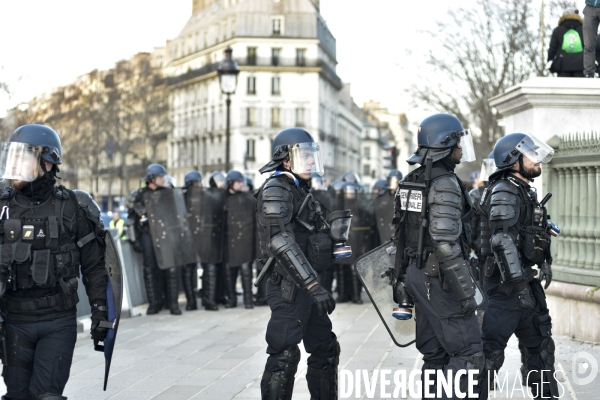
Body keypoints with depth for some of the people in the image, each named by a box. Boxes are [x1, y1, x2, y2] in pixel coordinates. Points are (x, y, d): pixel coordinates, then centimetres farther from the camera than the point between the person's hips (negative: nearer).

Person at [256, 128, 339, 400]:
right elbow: (282, 243, -24)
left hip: (305, 286, 10)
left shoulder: (300, 190, 16)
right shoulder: (276, 191, -14)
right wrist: (313, 286, -27)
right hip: (288, 287, -10)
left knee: (325, 349, 15)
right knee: (284, 356, -8)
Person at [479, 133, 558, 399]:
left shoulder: (526, 192, 16)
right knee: (491, 349, -7)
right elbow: (503, 241, -23)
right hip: (506, 286, -10)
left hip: (526, 281, 10)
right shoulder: (504, 191, -15)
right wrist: (519, 286, -25)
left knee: (539, 343, 16)